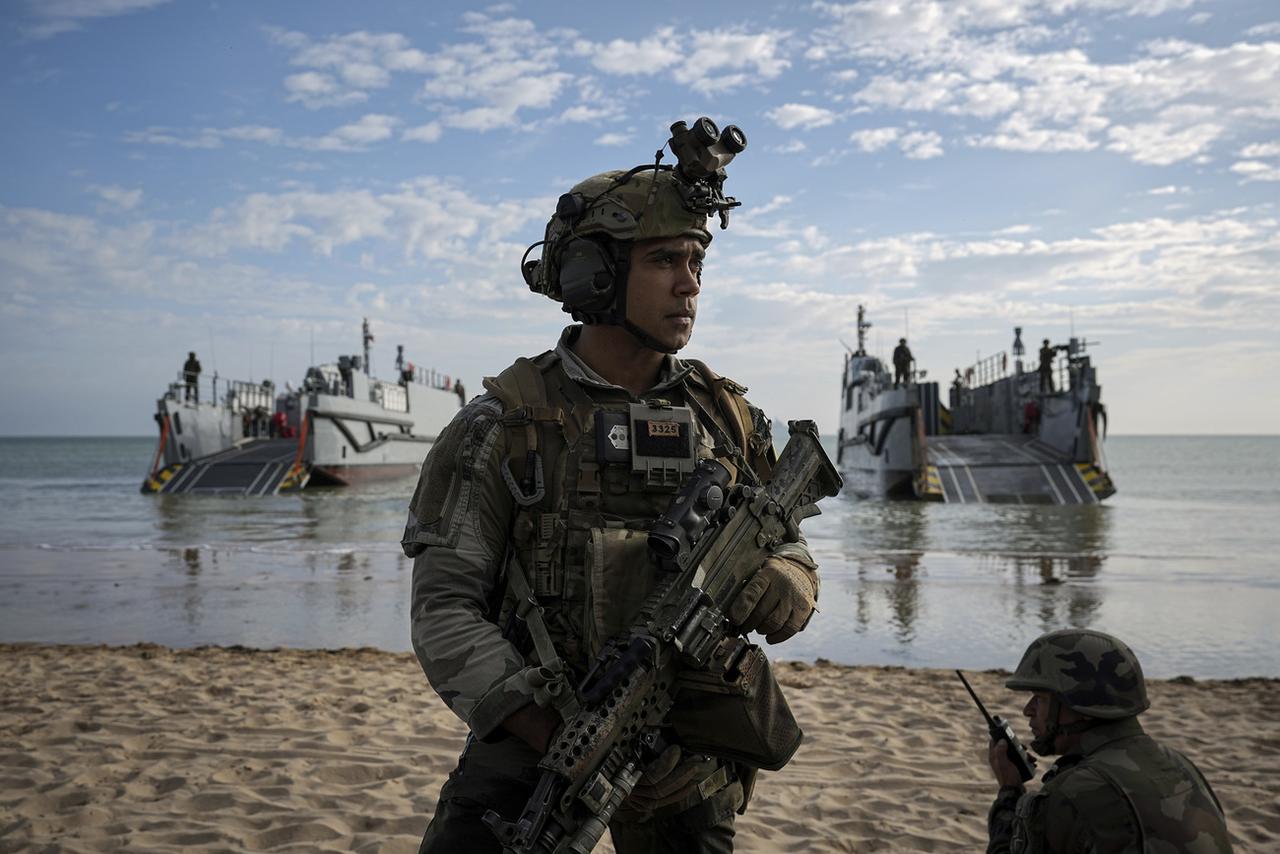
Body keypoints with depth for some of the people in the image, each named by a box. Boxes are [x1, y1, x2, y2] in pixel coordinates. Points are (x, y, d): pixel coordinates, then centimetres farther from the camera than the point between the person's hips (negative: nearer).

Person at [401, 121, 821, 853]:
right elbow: (445, 609, -11)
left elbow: (795, 560, 7)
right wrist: (563, 743, -22)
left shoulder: (727, 419, 2)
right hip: (534, 734, -3)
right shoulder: (504, 426, -9)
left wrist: (775, 587, -19)